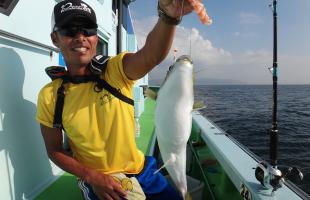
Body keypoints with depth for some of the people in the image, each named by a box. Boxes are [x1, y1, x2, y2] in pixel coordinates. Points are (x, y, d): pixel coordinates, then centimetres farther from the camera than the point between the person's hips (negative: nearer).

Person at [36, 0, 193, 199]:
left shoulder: (116, 70, -14)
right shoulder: (49, 96, -10)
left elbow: (151, 55, -36)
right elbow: (55, 151, -2)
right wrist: (92, 177, -17)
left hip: (140, 170, 1)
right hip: (96, 180, 0)